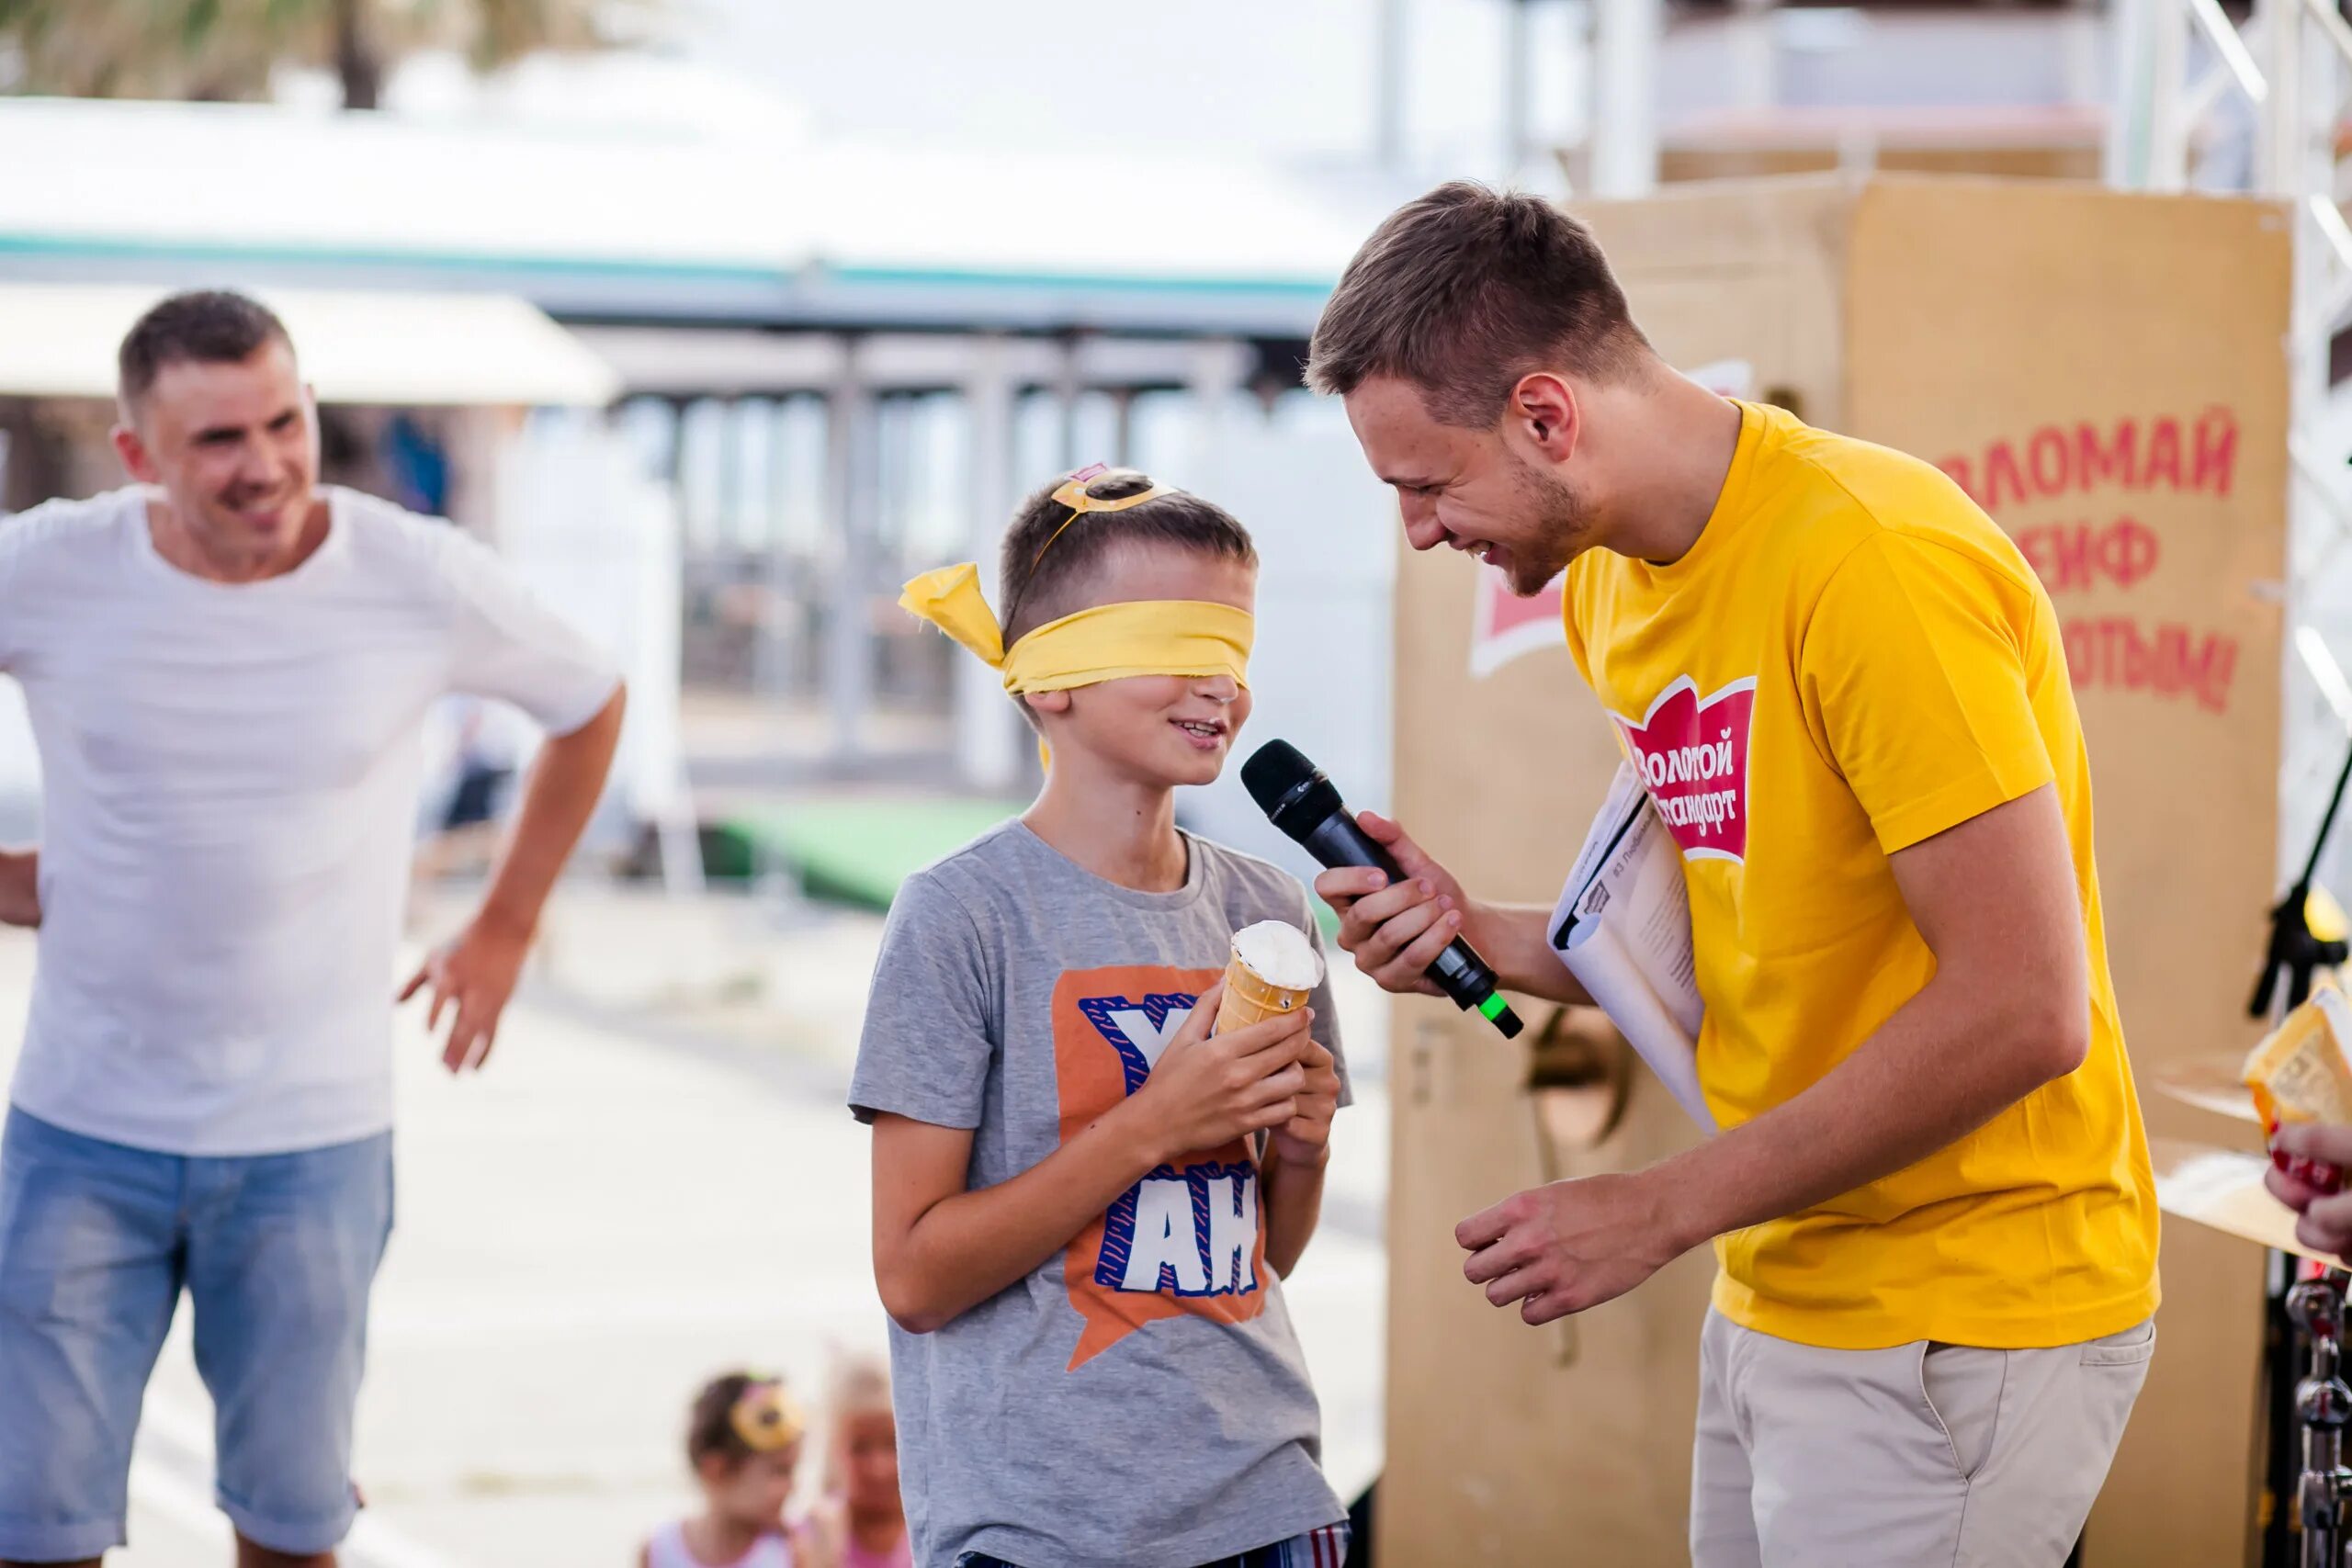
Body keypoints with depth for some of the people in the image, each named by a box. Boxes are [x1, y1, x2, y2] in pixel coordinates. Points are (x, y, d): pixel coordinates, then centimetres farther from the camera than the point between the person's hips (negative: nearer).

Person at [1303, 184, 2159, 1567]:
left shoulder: (1868, 559, -20)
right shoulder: (1612, 583, 8)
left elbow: (2021, 1010, -23)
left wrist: (1660, 1210, -17)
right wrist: (1479, 936, -1)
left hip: (1965, 1322, -8)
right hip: (1781, 1297, 8)